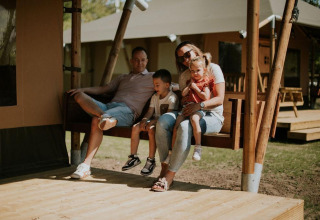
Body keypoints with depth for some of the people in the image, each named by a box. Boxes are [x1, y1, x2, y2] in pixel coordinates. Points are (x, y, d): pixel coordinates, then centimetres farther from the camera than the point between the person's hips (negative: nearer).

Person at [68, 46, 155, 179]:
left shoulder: (152, 77, 18)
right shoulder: (122, 78, 34)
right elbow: (103, 89, 29)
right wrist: (83, 89, 17)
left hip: (127, 110, -6)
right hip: (108, 106, 6)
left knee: (96, 121, -34)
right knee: (79, 96, -16)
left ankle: (86, 166, -34)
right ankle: (104, 117, -40)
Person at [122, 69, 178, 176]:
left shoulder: (172, 97, -13)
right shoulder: (155, 97, 12)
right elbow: (150, 112, 7)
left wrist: (153, 121, -30)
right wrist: (144, 120, -16)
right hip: (155, 121, 8)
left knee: (151, 129, -35)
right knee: (135, 127, -12)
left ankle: (151, 160, -26)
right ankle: (134, 157, -3)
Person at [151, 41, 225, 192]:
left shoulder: (213, 69, 2)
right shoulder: (184, 75, 19)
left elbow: (220, 99, -7)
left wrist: (200, 105, -24)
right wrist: (186, 107, -4)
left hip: (212, 116, -5)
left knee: (185, 126, -38)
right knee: (163, 121, -27)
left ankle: (170, 176, -34)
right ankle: (164, 168, -24)